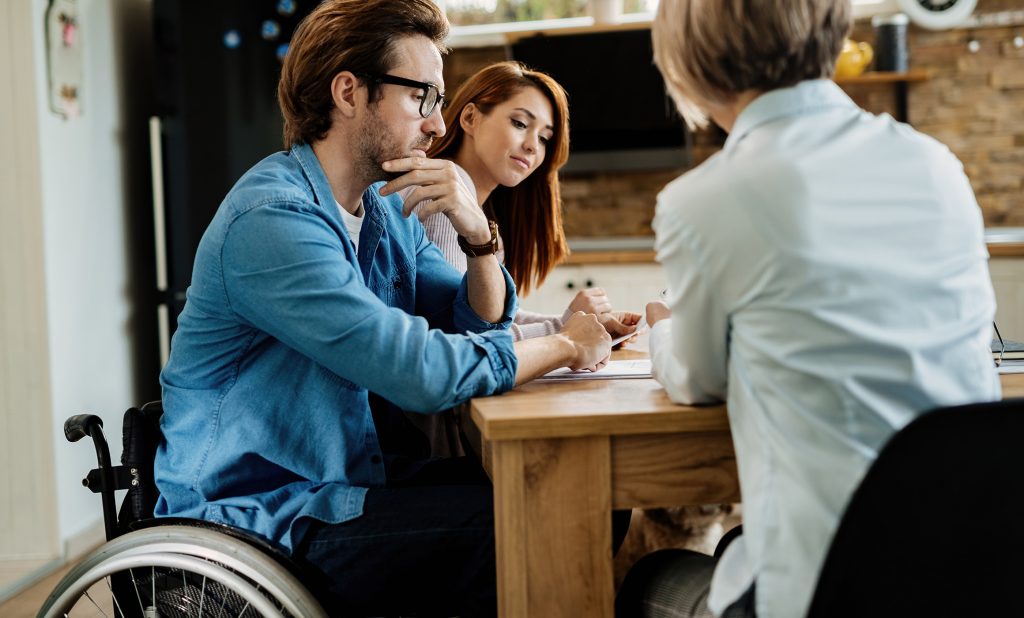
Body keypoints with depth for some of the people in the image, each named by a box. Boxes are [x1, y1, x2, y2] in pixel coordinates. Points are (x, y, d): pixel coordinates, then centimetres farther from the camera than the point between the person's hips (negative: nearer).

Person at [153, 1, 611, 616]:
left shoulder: (388, 208, 9)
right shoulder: (273, 218, -22)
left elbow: (481, 328, 9)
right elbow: (420, 373, -28)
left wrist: (478, 233, -10)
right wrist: (564, 346, -14)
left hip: (354, 483, 9)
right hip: (261, 517, -9)